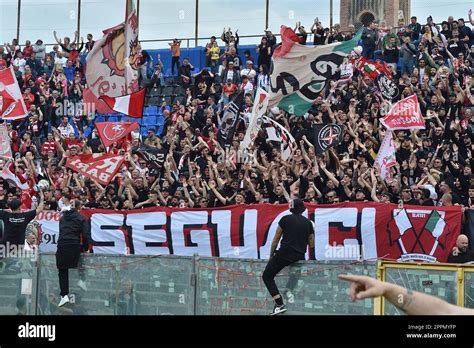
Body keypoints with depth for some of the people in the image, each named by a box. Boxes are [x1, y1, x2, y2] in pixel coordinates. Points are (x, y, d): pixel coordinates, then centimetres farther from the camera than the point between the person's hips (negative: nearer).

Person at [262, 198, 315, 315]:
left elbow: (276, 240, 4)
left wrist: (271, 256, 13)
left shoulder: (285, 219, 0)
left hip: (284, 254, -5)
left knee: (267, 276, 4)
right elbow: (312, 245, 11)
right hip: (300, 257, 5)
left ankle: (280, 304, -8)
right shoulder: (308, 223, 10)